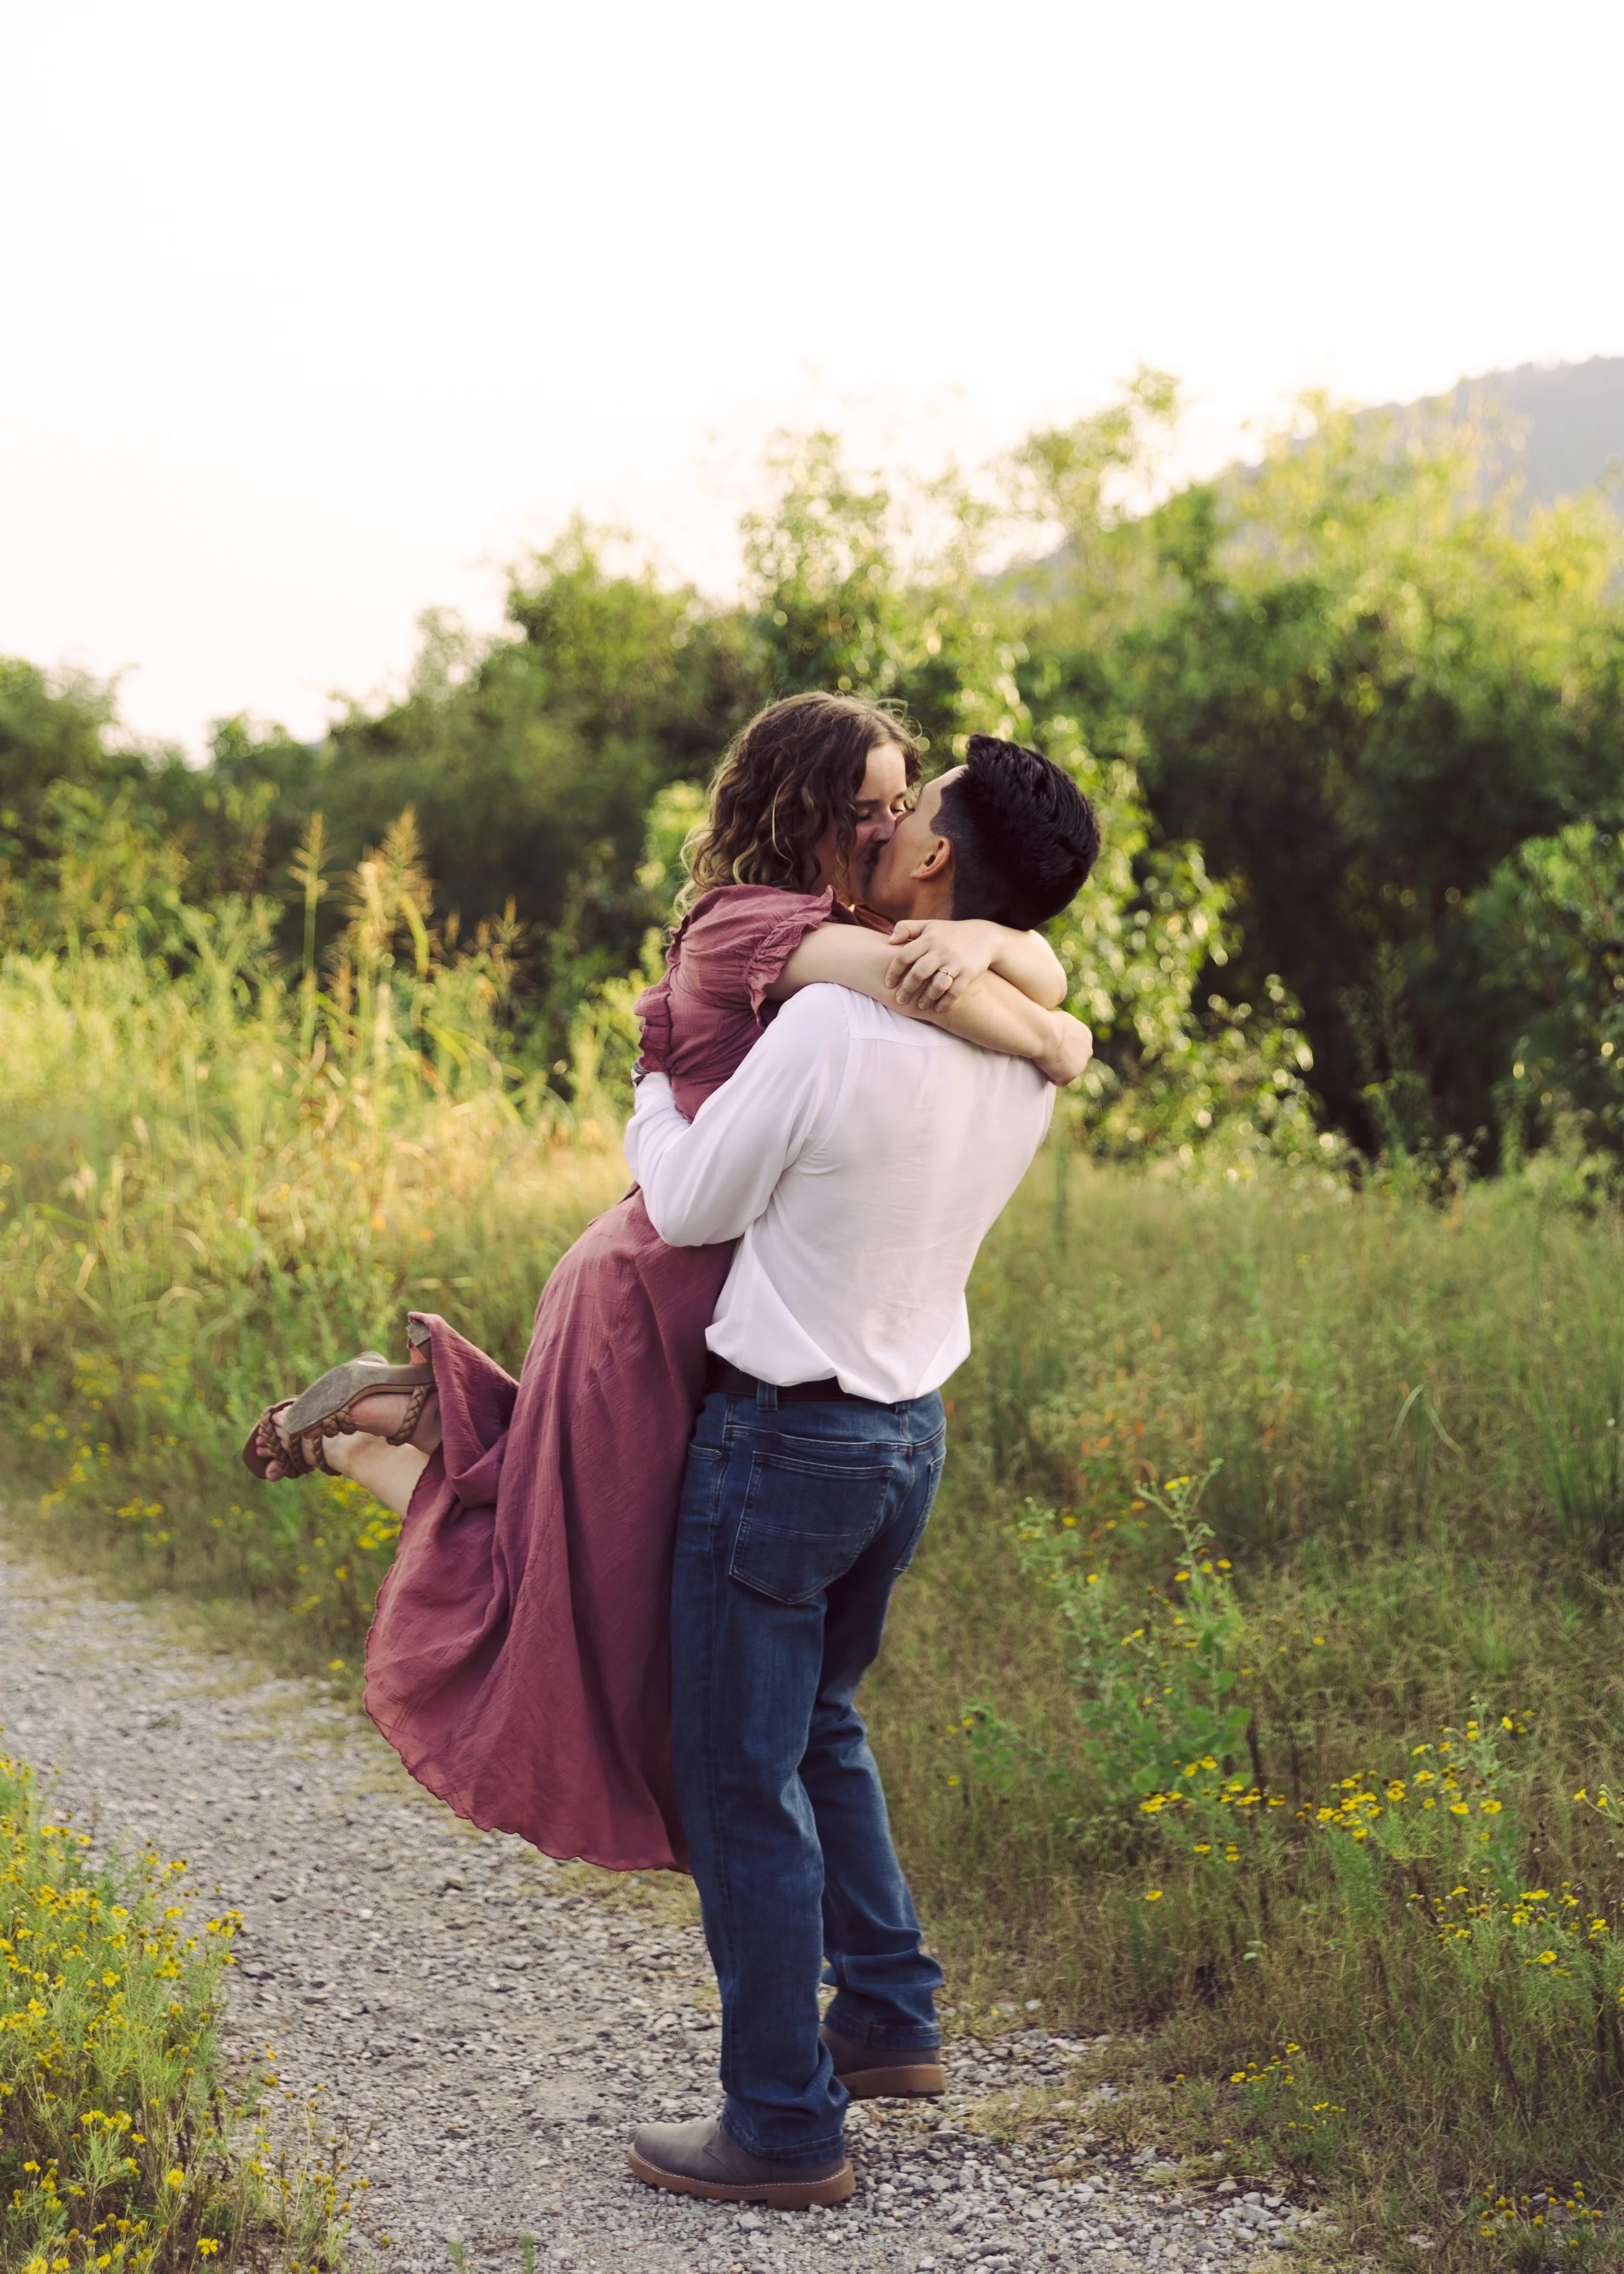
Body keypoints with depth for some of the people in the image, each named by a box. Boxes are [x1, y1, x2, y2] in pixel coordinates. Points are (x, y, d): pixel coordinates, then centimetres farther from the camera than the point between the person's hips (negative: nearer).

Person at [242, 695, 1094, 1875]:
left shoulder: (843, 934, 8)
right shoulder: (746, 924, -18)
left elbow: (1046, 975, -2)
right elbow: (903, 977, -36)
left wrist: (983, 938, -25)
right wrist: (1050, 1044, -21)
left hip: (715, 1320, 9)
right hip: (654, 1302, -9)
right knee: (570, 1630, 3)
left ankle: (418, 1405, 26)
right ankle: (358, 1433, 19)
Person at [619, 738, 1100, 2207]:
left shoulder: (833, 1028, -24)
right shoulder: (1024, 1057, -1)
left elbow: (687, 1207, -12)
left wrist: (657, 1082, 6)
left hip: (782, 1438, -7)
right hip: (911, 1431, 8)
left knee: (742, 1780, 4)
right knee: (819, 1723, 28)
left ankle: (786, 2126, 11)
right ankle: (889, 2015, 31)